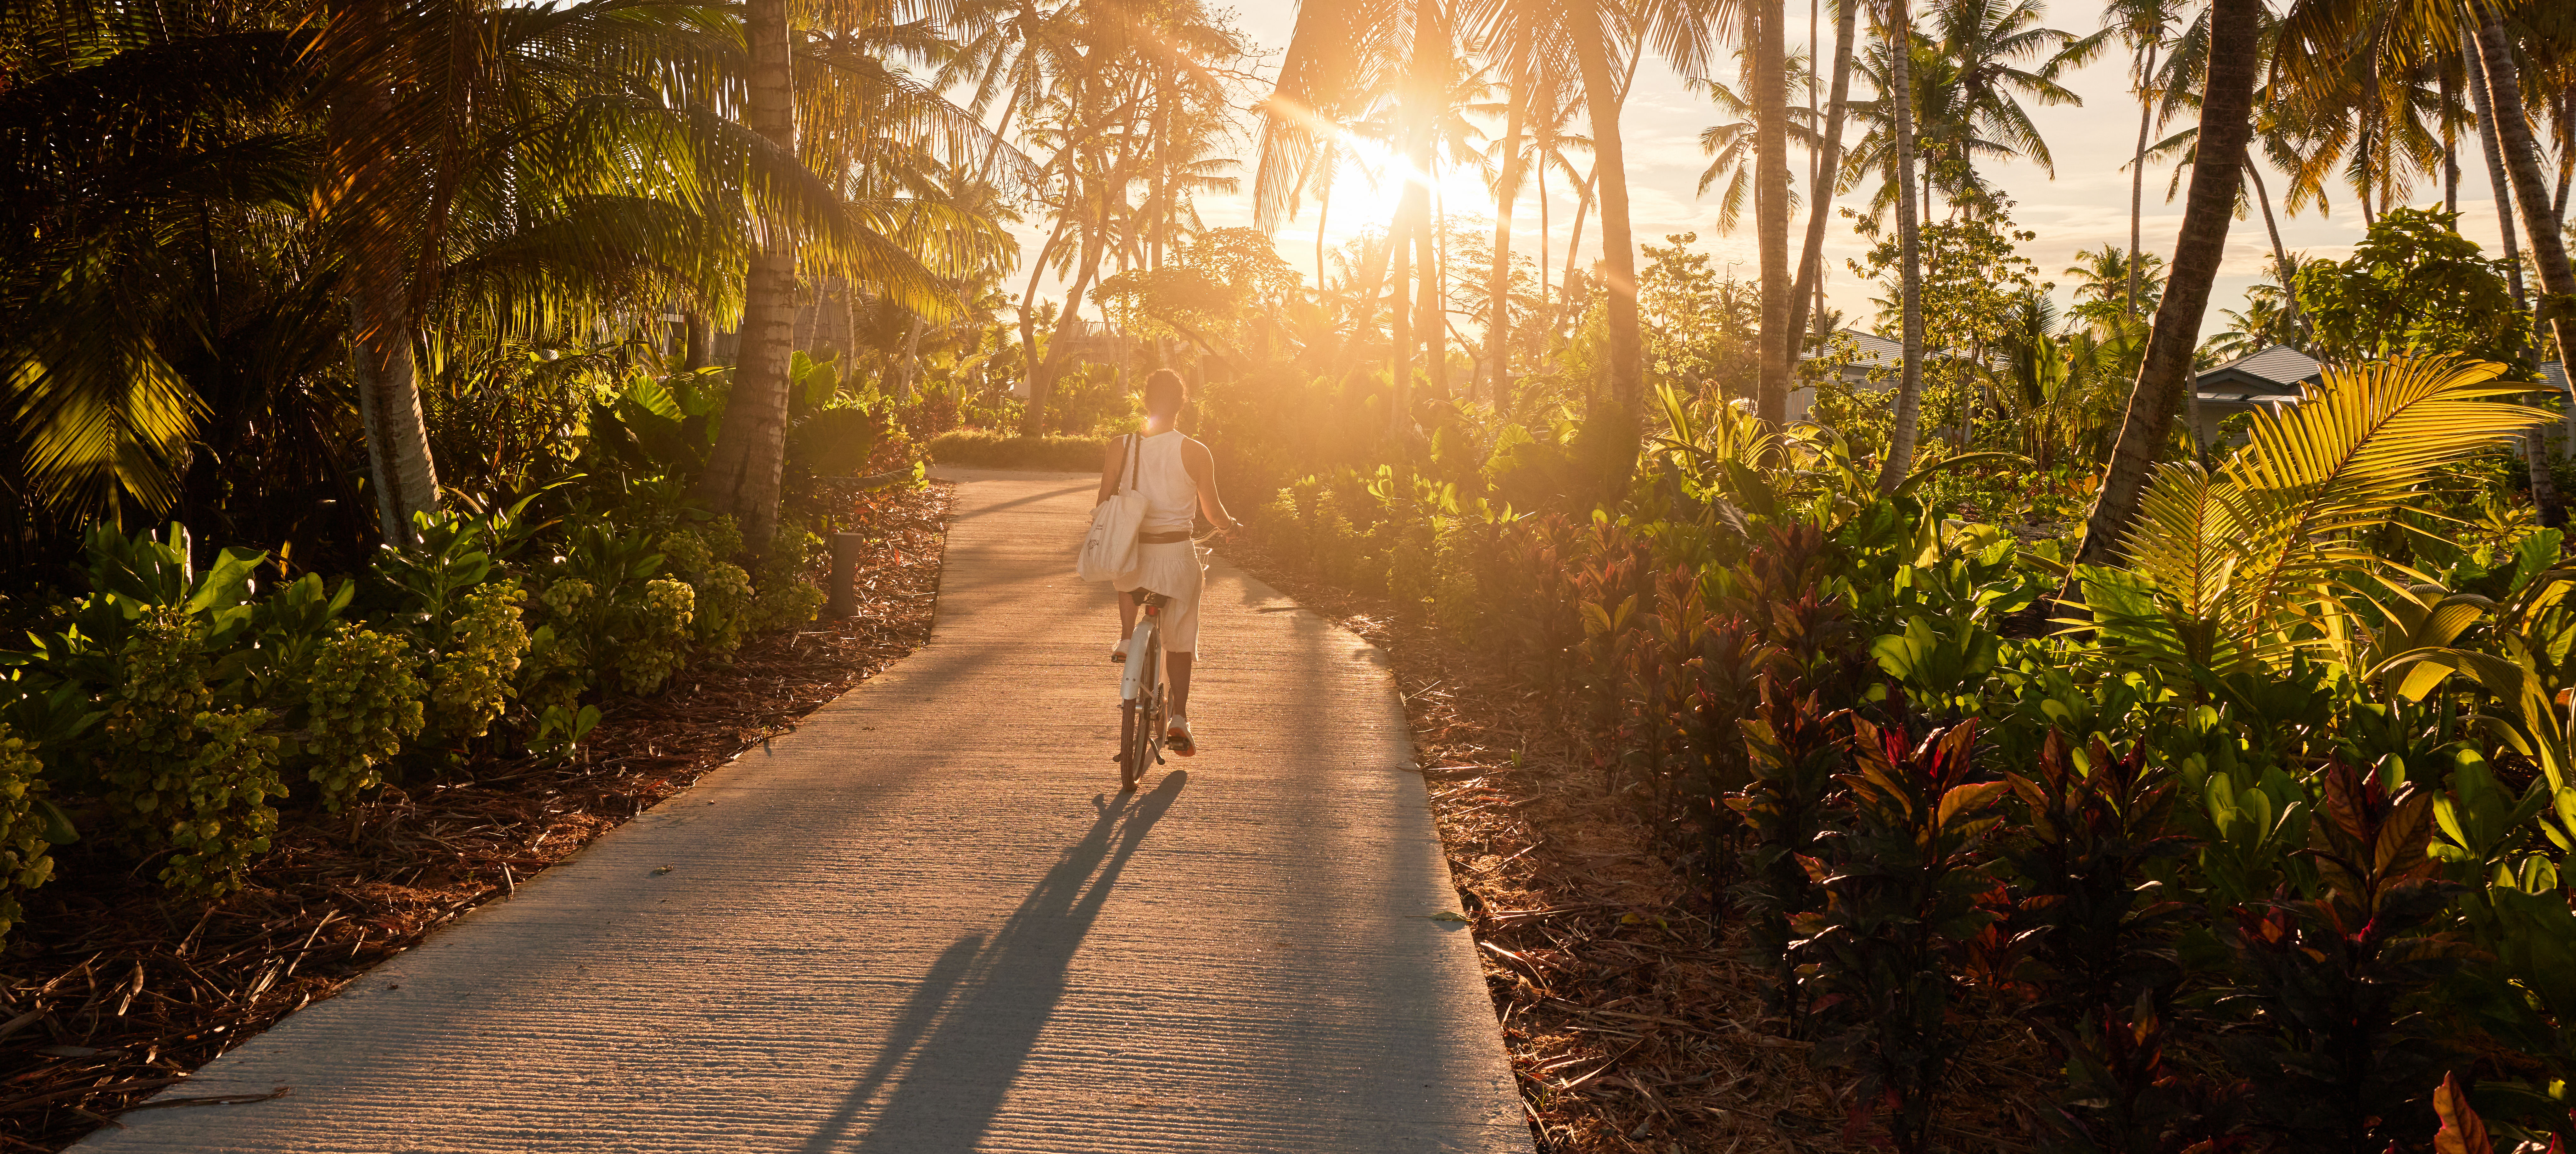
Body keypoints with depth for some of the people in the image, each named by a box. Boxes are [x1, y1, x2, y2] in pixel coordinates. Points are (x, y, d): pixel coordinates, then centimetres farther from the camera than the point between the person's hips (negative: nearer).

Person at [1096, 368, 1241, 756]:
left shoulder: (1120, 448, -5)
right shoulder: (1196, 453, -9)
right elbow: (1213, 513, -1)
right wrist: (1229, 524, 22)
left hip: (1131, 550, 2)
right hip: (1177, 554, -1)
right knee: (1180, 638, 14)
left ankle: (1126, 639, 27)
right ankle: (1179, 720, 10)